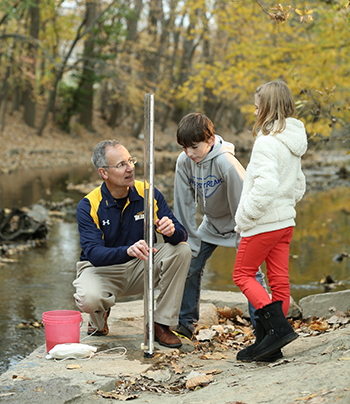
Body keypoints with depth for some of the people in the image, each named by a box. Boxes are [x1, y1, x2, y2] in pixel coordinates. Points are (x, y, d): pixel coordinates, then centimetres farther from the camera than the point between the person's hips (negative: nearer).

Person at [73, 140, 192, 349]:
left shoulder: (149, 194, -10)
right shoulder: (88, 206, -17)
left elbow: (182, 235, -13)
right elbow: (93, 253, -28)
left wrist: (172, 231, -39)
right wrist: (128, 251, -48)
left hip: (140, 268, 3)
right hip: (101, 269, -3)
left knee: (181, 251, -22)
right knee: (89, 299, -37)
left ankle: (162, 323, -10)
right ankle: (100, 315, 5)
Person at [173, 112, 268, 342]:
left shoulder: (225, 162, -32)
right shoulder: (184, 162, -16)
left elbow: (241, 202, -25)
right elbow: (184, 205, -8)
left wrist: (243, 238, -20)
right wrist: (190, 241, -6)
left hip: (237, 223, -5)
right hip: (212, 223, 5)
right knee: (190, 266, 3)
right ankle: (186, 322, 19)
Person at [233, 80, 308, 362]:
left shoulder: (268, 141, -19)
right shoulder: (293, 143, 10)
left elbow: (266, 185, -28)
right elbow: (299, 184, 18)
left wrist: (244, 217, -18)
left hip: (264, 223, -9)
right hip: (286, 221, 9)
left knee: (243, 274, 4)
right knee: (279, 280, 8)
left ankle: (278, 327, -10)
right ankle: (269, 342, 14)